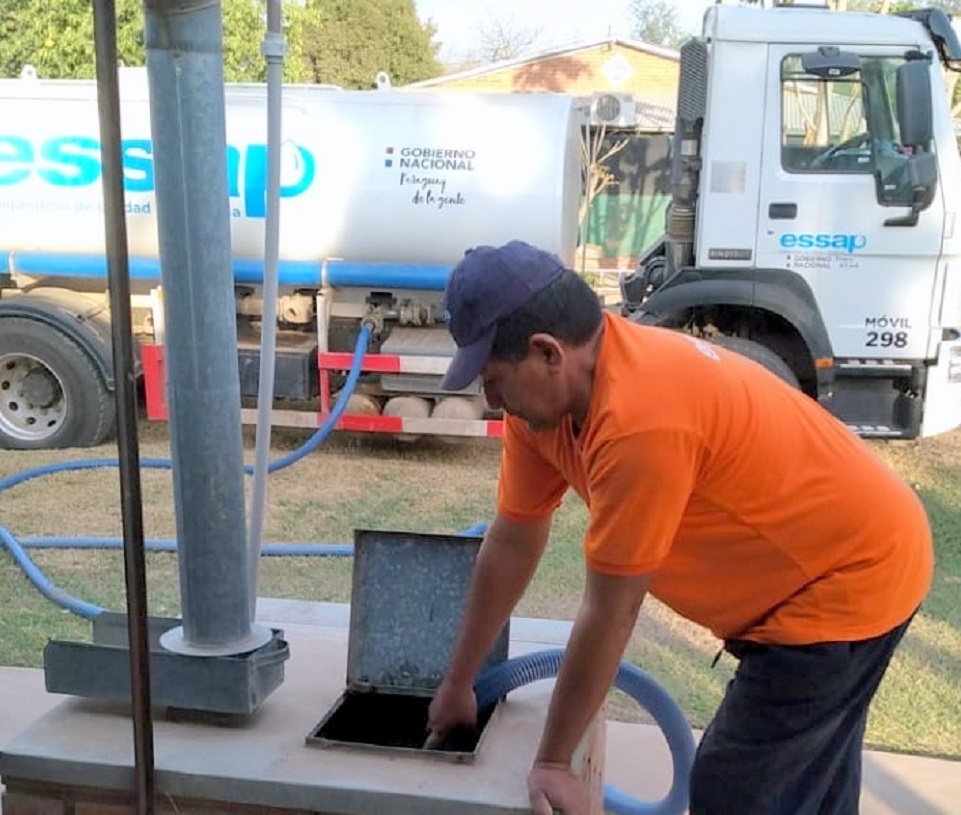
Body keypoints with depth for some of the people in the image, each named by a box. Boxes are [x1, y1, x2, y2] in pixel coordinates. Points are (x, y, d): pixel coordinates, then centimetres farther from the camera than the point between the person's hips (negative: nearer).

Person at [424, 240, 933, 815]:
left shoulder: (641, 418, -36)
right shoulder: (545, 389, -8)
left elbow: (610, 611, -27)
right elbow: (512, 543, 1)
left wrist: (553, 762, -14)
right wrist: (458, 685, 9)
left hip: (858, 577, -8)